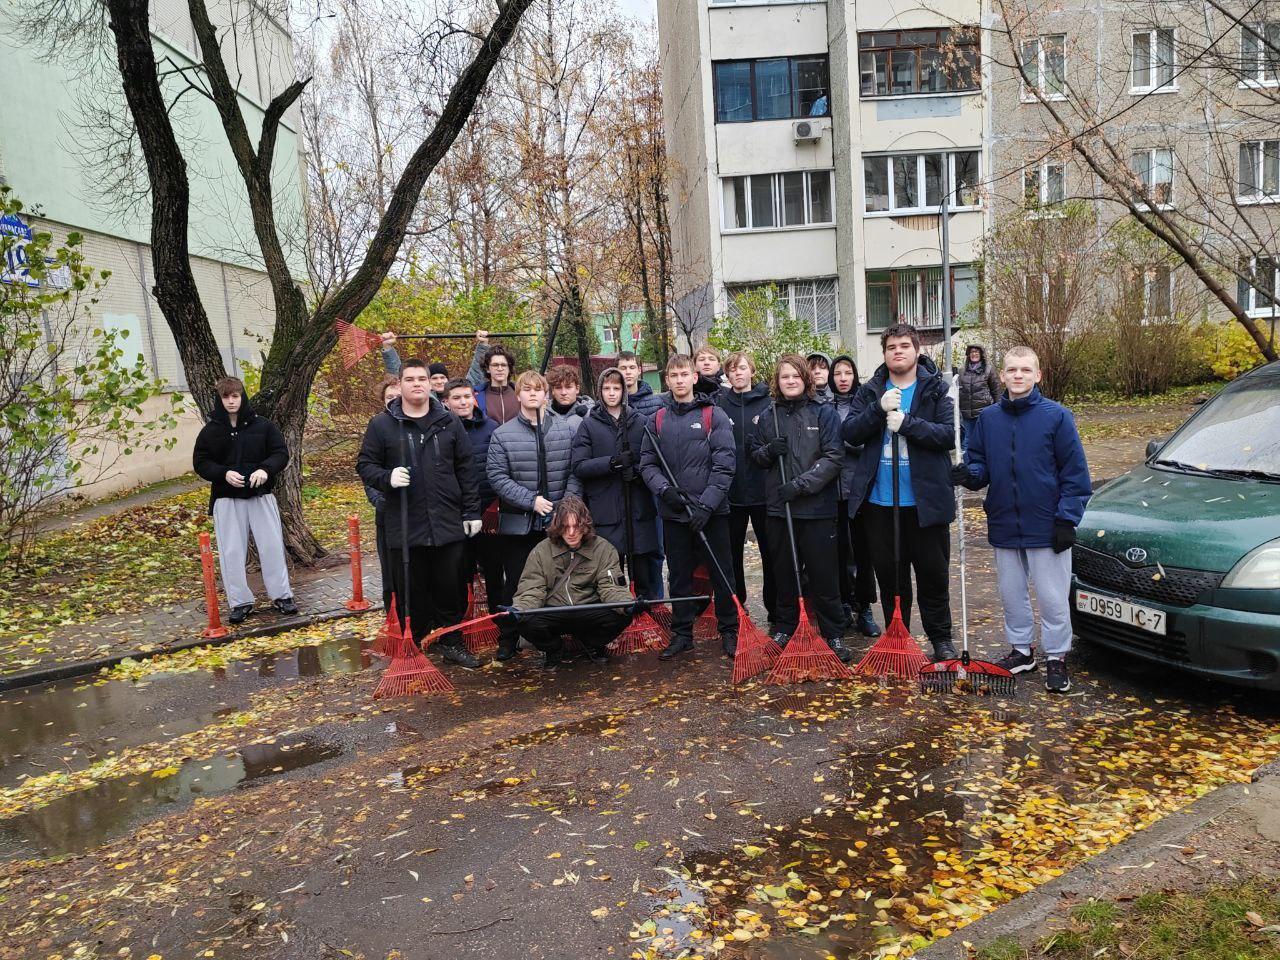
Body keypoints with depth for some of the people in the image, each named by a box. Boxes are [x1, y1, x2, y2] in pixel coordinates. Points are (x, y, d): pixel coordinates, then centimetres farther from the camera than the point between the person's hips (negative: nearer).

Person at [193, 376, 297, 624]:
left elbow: (281, 453, 0)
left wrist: (265, 469, -19)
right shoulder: (210, 431, 1)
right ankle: (240, 602, 12)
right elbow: (200, 462, 3)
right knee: (232, 552, 2)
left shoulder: (262, 425, 0)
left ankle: (282, 596, 14)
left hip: (261, 495, 0)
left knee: (272, 546, 2)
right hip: (226, 499, 0)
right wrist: (224, 473, -15)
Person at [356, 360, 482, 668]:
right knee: (411, 593, 7)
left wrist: (471, 512, 5)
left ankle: (452, 643, 26)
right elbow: (365, 465, 4)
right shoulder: (381, 425, 1)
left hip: (448, 524, 2)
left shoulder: (449, 422, 7)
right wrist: (387, 478, -17)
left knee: (449, 588, 10)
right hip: (404, 527, -1)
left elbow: (466, 470, 8)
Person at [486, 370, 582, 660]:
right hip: (518, 524, -2)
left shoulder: (565, 430, 4)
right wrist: (532, 500, -16)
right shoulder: (503, 435, -2)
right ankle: (508, 638, 21)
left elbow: (574, 471, 3)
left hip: (558, 523, 2)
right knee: (515, 582, 8)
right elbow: (497, 477, -9)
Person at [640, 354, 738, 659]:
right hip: (673, 512, 3)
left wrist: (706, 504, -17)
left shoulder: (714, 415, -2)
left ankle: (729, 631, 20)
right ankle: (682, 633, 24)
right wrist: (664, 489, -12)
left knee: (721, 573, 5)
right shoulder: (658, 419, 8)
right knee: (679, 576, 11)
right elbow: (647, 463, 7)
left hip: (712, 511, -3)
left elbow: (724, 464, -9)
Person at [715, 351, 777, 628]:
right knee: (732, 553, 12)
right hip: (730, 491, 2)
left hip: (762, 490, -2)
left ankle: (776, 613, 16)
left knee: (771, 553, 4)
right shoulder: (719, 403, 4)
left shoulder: (768, 402, 1)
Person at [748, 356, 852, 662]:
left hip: (817, 507, -3)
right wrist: (768, 451, -7)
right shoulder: (769, 416, 8)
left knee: (824, 575, 2)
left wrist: (801, 484, -18)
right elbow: (754, 454, 16)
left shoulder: (824, 413, -2)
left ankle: (834, 634, 14)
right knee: (784, 572, 13)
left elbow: (833, 457, -9)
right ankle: (785, 628, 27)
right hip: (778, 507, 3)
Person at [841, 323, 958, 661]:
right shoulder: (870, 391, 8)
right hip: (880, 501, 2)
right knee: (889, 573, 12)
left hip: (926, 500, -2)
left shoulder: (936, 390, 1)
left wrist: (907, 422, -23)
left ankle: (941, 639, 25)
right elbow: (849, 433, -3)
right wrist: (879, 409, -18)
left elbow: (951, 434, -11)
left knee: (933, 573, 8)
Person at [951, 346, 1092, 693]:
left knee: (1053, 598, 4)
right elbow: (979, 463, 11)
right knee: (1012, 595, 16)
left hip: (1047, 528, -4)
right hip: (1004, 526, 4)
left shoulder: (1057, 416, -7)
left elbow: (1075, 473, -6)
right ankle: (1021, 650, 32)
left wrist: (1067, 519, -11)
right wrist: (968, 474, -13)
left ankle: (1056, 658, 20)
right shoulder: (988, 418, 4)